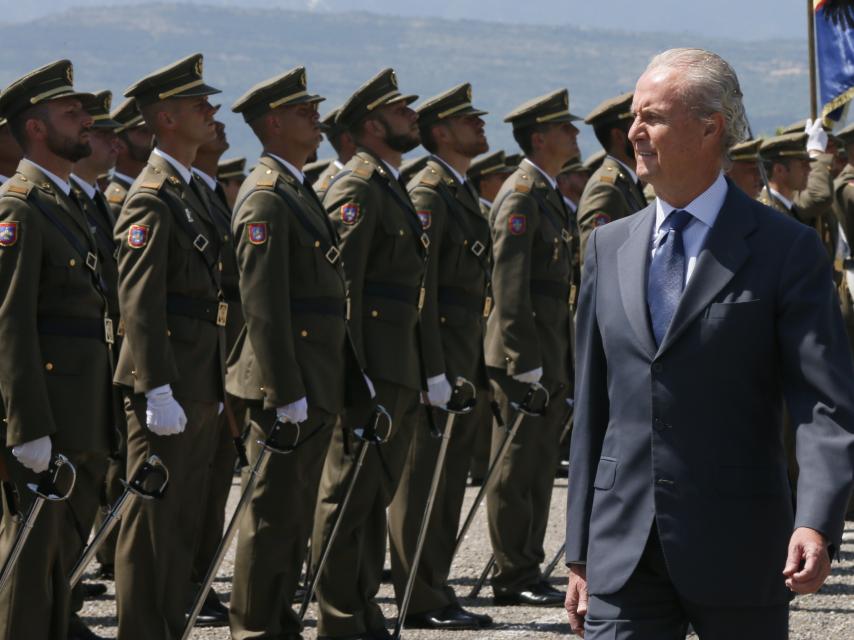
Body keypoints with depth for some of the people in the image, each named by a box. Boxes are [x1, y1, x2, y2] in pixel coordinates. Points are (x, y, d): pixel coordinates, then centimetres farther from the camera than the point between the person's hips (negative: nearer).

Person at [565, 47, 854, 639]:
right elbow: (592, 409, 15)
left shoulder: (788, 250, -3)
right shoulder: (610, 247, 12)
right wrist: (580, 554, 12)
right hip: (624, 559, 4)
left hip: (738, 551, -3)